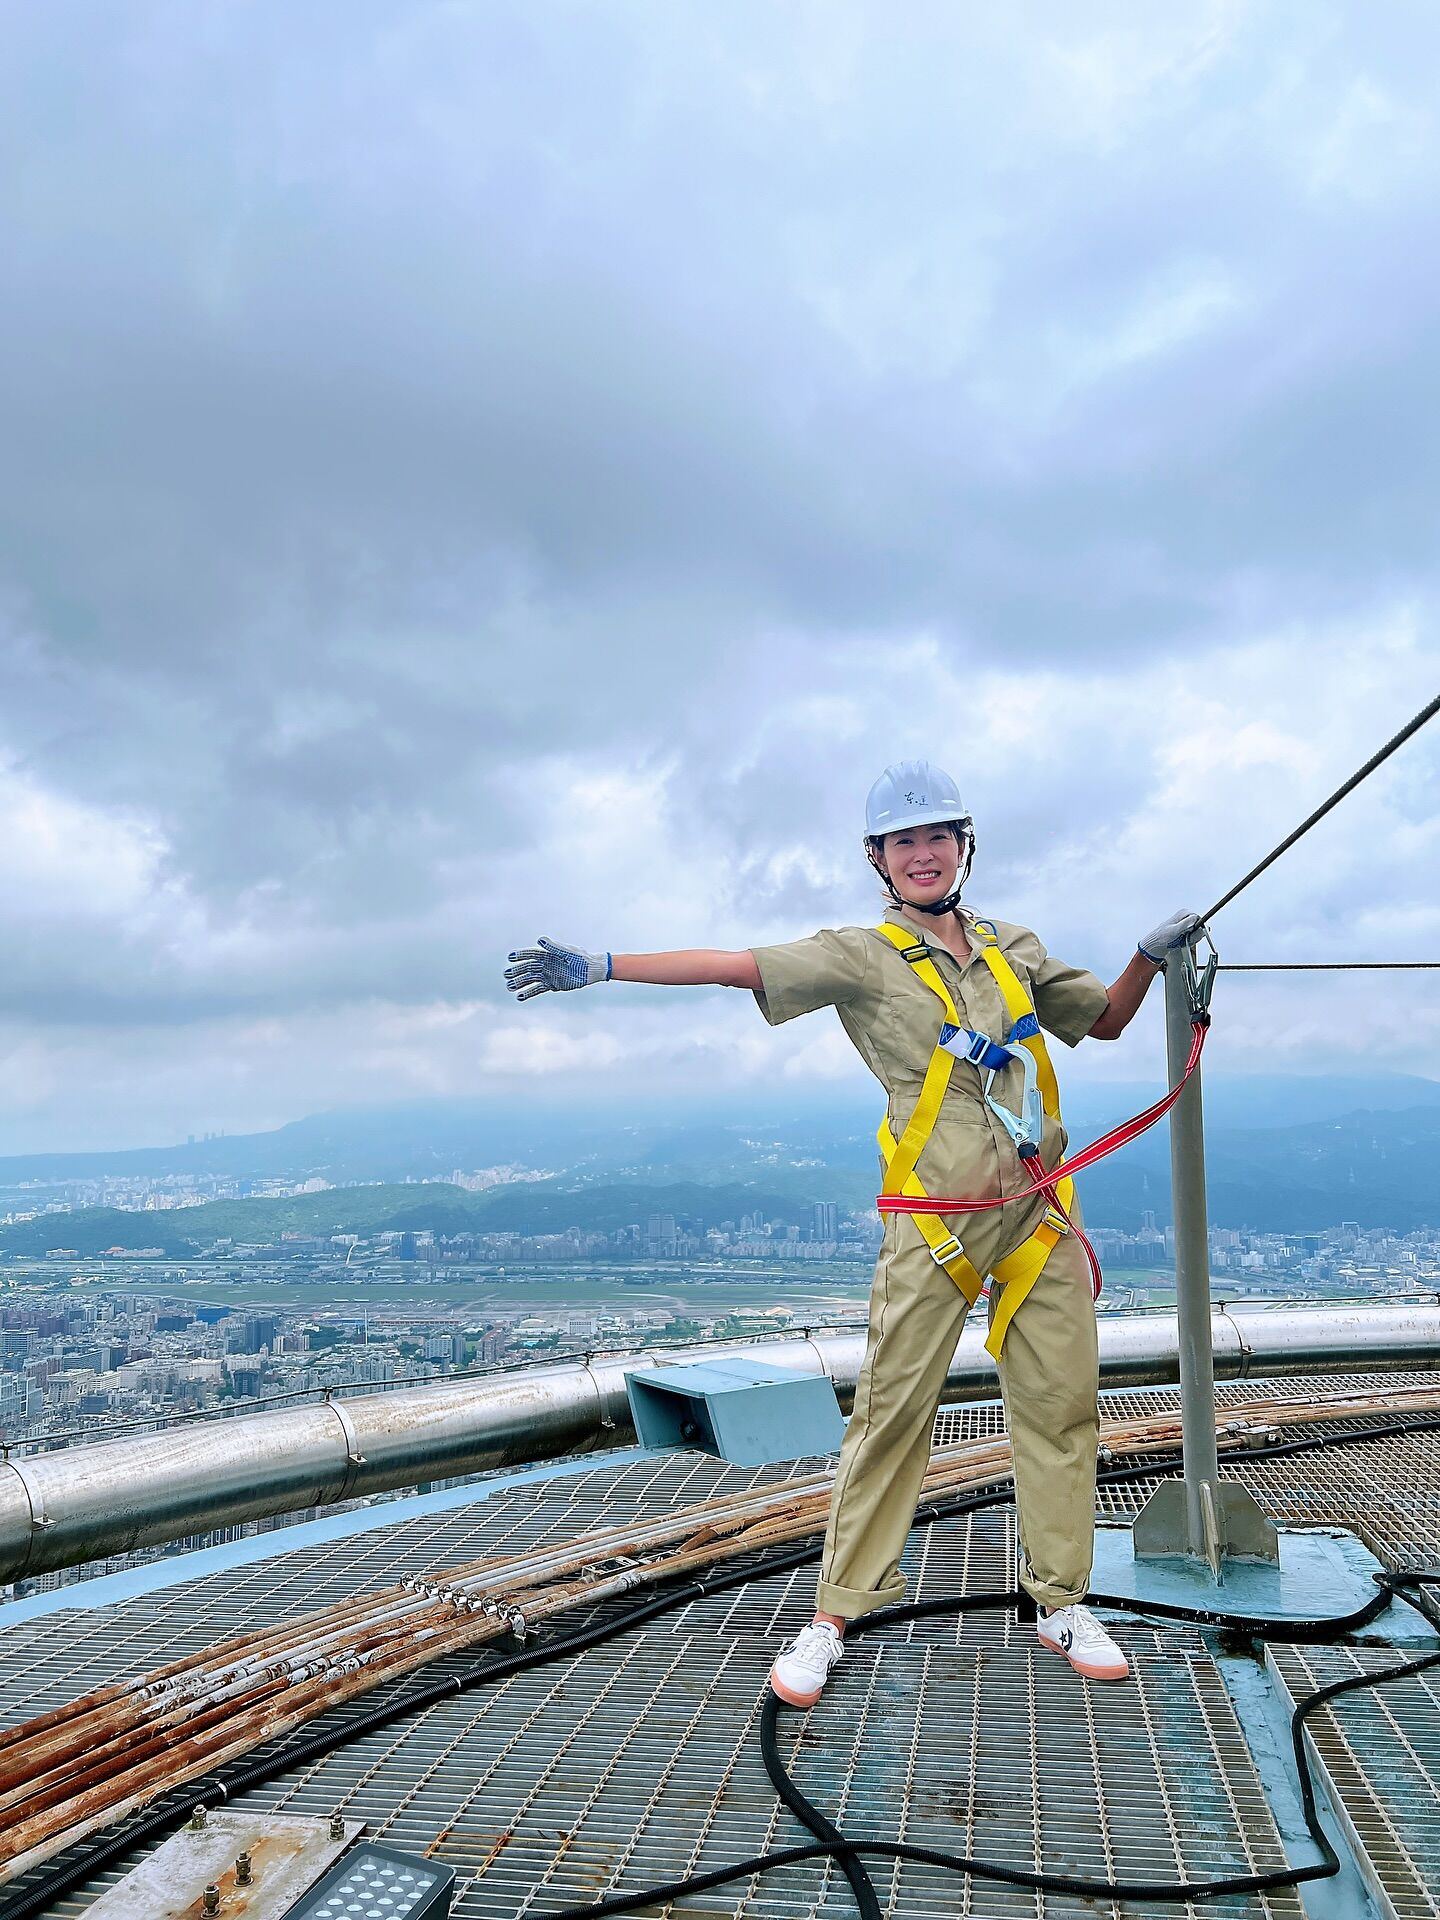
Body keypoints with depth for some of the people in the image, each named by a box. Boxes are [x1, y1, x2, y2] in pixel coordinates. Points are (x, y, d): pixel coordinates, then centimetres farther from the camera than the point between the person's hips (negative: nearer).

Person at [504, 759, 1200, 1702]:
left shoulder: (1013, 947, 14)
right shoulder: (863, 955, -2)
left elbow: (1105, 1020, 24)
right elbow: (734, 964, -10)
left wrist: (1149, 959, 5)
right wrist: (600, 966, -17)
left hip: (1040, 1210, 5)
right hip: (935, 1223, -4)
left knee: (1061, 1405, 8)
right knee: (892, 1410, -2)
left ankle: (1062, 1603, 24)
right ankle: (835, 1616, 11)